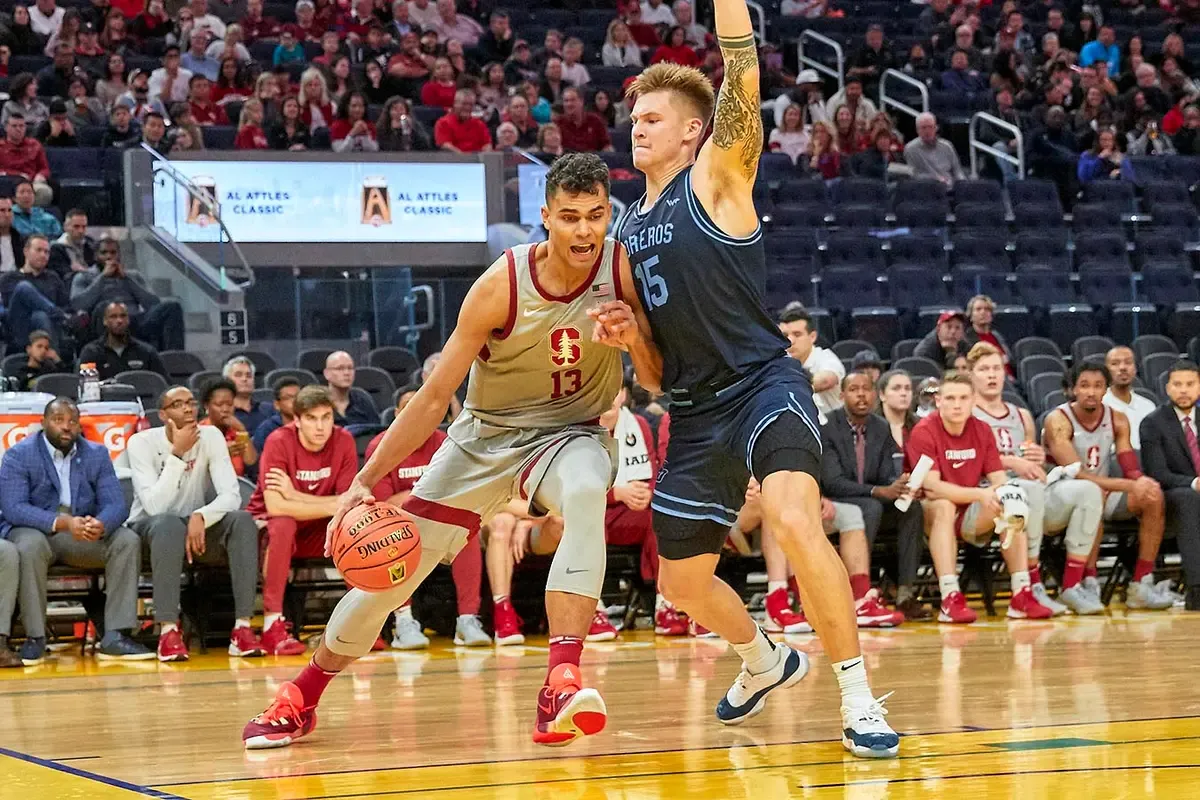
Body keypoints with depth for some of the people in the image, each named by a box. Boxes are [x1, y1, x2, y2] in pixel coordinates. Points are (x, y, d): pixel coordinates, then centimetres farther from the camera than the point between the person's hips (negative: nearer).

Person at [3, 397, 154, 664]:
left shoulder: (97, 454, 6)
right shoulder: (19, 456, -6)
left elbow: (116, 504, -3)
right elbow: (13, 508, -19)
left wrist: (101, 525, -30)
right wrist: (62, 523, -34)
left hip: (84, 533, 4)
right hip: (34, 530, -4)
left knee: (128, 540, -21)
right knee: (30, 546, -38)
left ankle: (115, 636, -25)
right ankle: (34, 639, -27)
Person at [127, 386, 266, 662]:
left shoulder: (210, 436, -6)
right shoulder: (142, 443, -14)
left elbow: (231, 495, -15)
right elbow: (154, 506, -25)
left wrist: (201, 517, -35)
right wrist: (177, 454, -28)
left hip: (197, 525, 3)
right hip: (150, 528, -3)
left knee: (243, 520, -26)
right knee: (170, 525, -39)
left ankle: (242, 627, -31)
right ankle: (168, 631, -41)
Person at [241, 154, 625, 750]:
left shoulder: (623, 266, -19)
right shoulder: (502, 286, -21)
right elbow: (434, 396, -15)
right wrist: (365, 482, -19)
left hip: (571, 431, 0)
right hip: (487, 434, 1)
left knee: (586, 493, -38)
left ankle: (562, 686, -44)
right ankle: (300, 699, 26)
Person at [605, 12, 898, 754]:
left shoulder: (718, 174, 0)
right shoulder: (630, 231, 17)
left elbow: (742, 79, -18)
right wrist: (630, 334, -1)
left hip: (764, 385, -8)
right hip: (696, 412, 8)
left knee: (795, 522, -32)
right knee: (681, 580, 14)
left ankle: (860, 701, -22)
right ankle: (767, 663, 45)